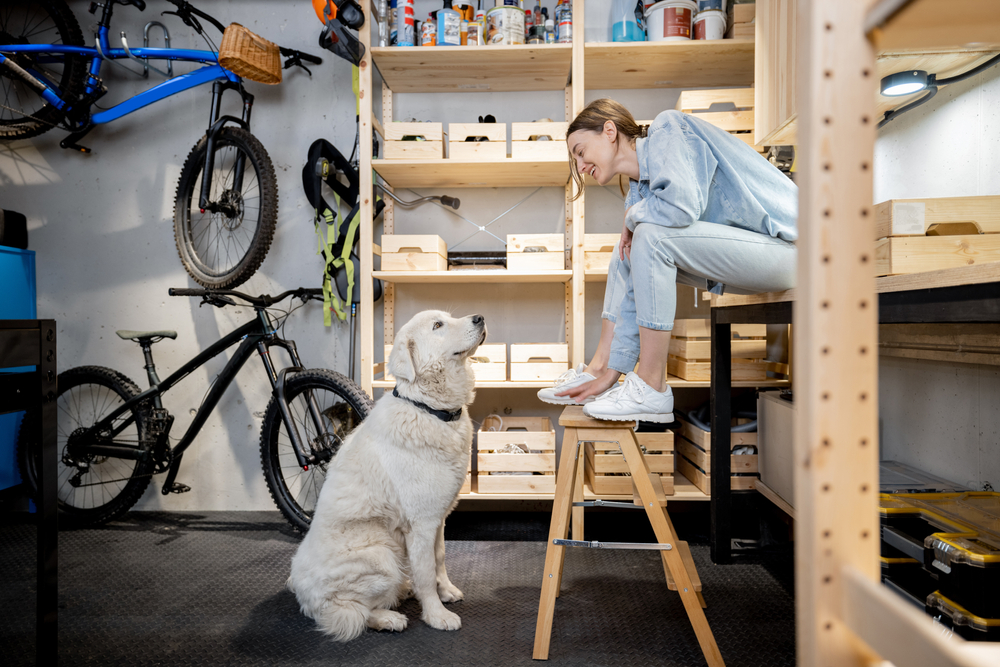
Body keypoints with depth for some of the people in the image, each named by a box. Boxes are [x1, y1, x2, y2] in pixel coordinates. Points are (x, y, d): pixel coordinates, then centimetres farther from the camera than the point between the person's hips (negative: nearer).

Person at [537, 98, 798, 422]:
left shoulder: (668, 130, -10)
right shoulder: (642, 184, 10)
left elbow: (682, 204, -33)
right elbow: (633, 296, 7)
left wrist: (633, 216, -9)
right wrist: (609, 374, 5)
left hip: (783, 247, -9)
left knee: (650, 236, -24)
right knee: (628, 250, 8)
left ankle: (651, 390, -18)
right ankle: (601, 369, 7)